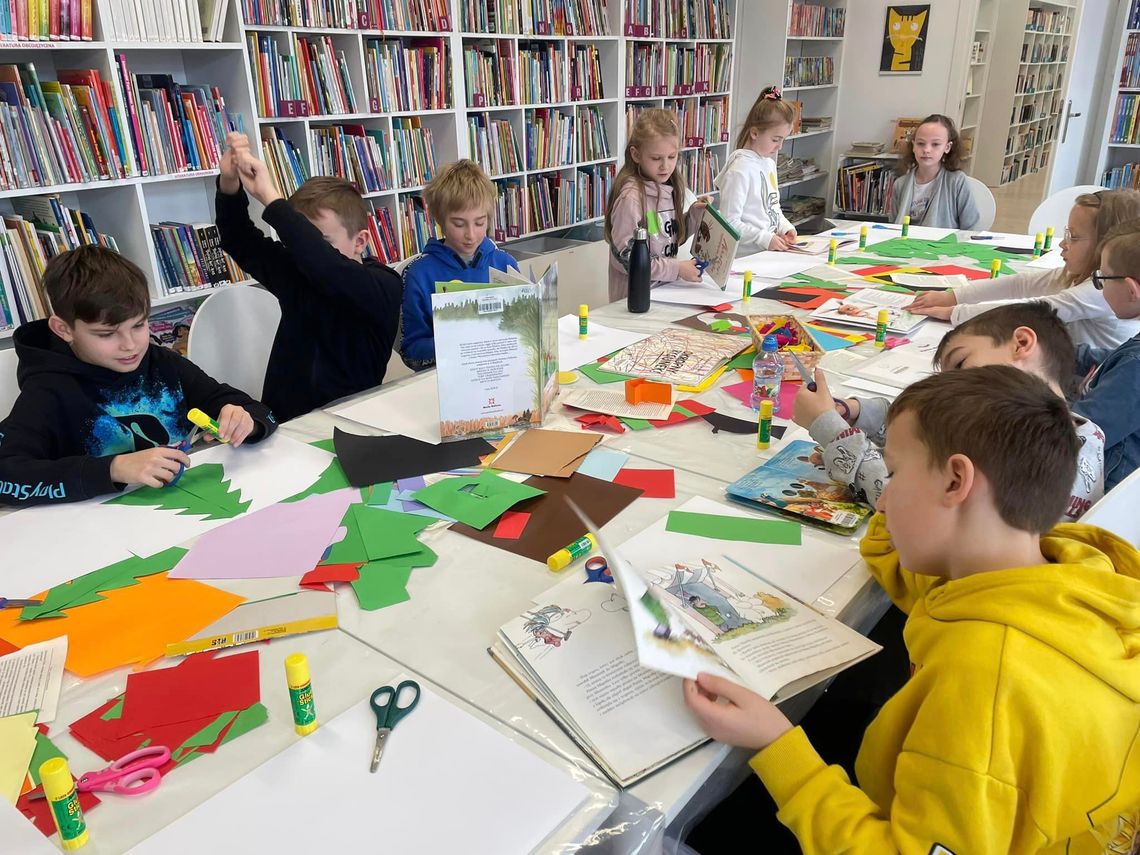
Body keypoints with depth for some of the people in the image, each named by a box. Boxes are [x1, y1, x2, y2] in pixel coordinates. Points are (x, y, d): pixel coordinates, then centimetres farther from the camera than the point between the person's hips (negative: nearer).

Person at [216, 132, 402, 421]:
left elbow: (328, 267, -30)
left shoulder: (383, 286, -12)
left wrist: (270, 198, -28)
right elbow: (240, 241, 16)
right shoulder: (295, 272, 7)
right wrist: (229, 184, -2)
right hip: (282, 425, 3)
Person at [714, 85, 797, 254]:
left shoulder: (769, 162, 15)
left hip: (771, 251, 8)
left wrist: (785, 227, 7)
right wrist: (765, 239, -18)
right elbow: (730, 222, -16)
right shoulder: (740, 170, -13)